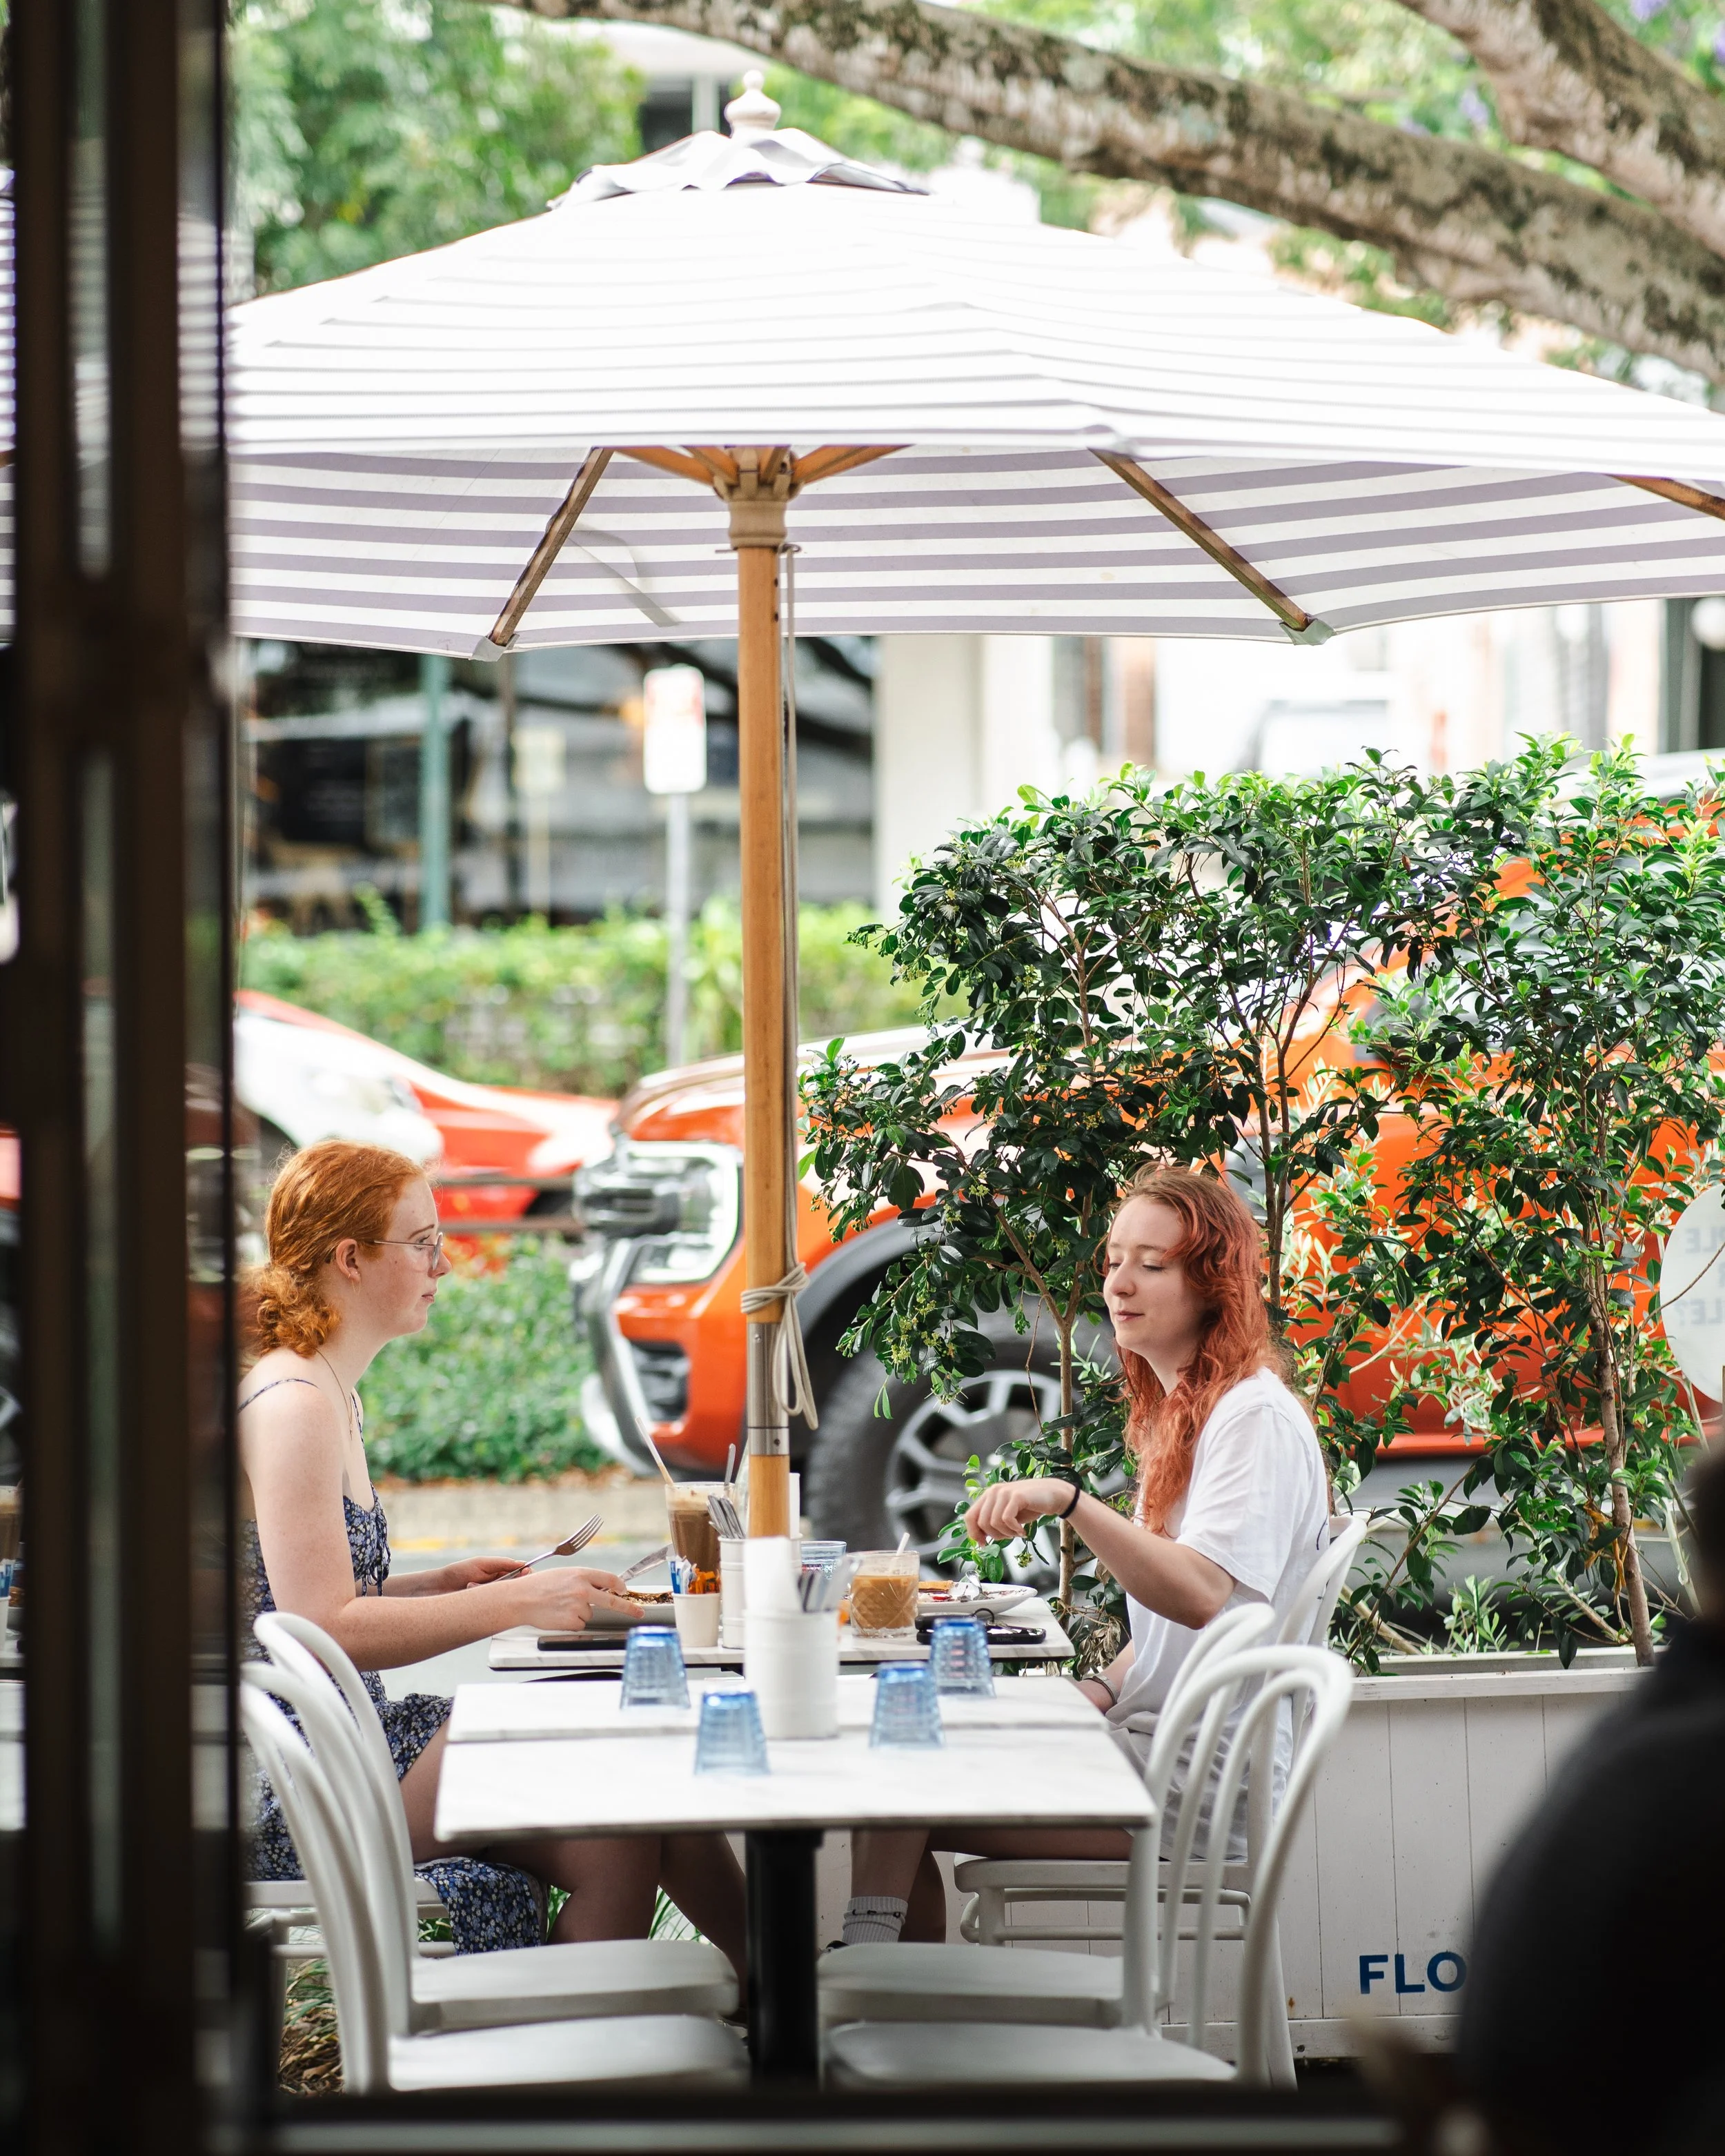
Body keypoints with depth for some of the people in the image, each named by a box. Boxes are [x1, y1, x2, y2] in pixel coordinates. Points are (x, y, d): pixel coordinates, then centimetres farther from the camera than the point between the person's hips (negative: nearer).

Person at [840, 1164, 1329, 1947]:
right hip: (1150, 1742, 9)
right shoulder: (1177, 1412, 19)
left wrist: (1069, 1501, -37)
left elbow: (1203, 1595, -29)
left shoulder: (1257, 1418, -12)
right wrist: (1097, 1691, 6)